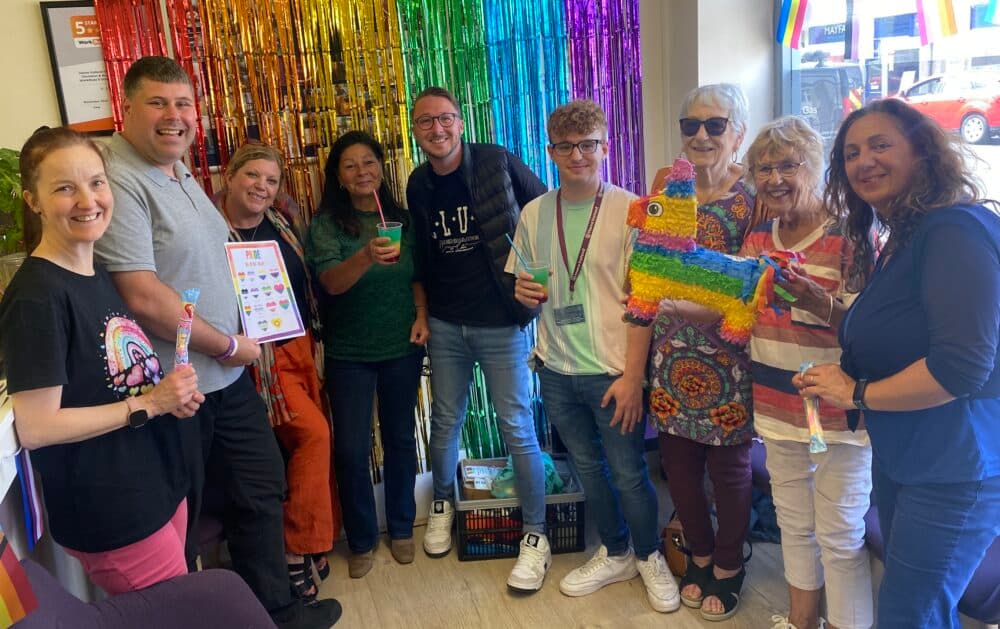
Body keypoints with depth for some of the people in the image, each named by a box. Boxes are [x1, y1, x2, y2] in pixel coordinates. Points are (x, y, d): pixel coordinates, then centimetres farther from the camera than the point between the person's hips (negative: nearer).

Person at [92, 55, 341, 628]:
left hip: (228, 374, 9)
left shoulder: (181, 171, 9)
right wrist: (227, 345, -15)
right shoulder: (120, 182, -20)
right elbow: (143, 297, -26)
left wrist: (242, 339, 10)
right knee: (178, 518, 11)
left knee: (261, 488, 18)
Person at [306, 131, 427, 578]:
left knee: (401, 439, 14)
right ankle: (361, 541, 23)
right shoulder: (326, 225, -8)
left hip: (401, 347, 3)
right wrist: (367, 256, -42)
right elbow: (331, 281, -24)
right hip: (349, 353, -3)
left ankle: (401, 528, 32)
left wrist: (421, 315, -3)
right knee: (351, 450, 2)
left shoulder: (402, 219, 3)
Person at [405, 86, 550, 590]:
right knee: (445, 421, 16)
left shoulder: (498, 162, -9)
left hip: (501, 322, -4)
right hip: (445, 326, 4)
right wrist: (423, 311, 7)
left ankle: (535, 534, 16)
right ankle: (442, 502, 41)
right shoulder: (417, 186, 5)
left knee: (517, 428, 1)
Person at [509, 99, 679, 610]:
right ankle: (614, 554, 40)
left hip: (612, 370, -4)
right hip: (557, 371, 4)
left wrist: (632, 376, -14)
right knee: (588, 468, 18)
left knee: (628, 474, 8)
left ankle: (649, 556, 35)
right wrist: (524, 294, -10)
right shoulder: (534, 214, 4)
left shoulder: (628, 210, -8)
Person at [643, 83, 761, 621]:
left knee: (729, 464, 11)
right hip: (672, 354, 4)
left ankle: (728, 566, 35)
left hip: (727, 358, -4)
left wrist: (708, 312, -25)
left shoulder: (753, 198, -10)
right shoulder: (667, 187, 3)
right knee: (676, 459, 13)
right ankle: (699, 554, 38)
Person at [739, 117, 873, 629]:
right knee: (794, 524, 21)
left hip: (835, 411, -6)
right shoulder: (759, 236, 5)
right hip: (777, 407, 6)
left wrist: (815, 301, -35)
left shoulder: (850, 234, -14)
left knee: (839, 536, 5)